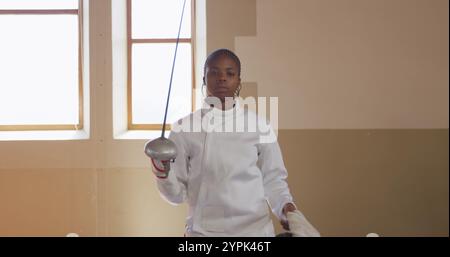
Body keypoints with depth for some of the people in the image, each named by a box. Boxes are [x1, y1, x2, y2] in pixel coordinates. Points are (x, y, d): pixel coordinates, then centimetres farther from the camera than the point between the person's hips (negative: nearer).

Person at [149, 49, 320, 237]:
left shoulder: (258, 125, -2)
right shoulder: (184, 128, -3)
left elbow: (273, 179, 5)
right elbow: (177, 193, 0)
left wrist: (287, 208, -13)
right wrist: (163, 173, -19)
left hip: (254, 228, 1)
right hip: (203, 230, 0)